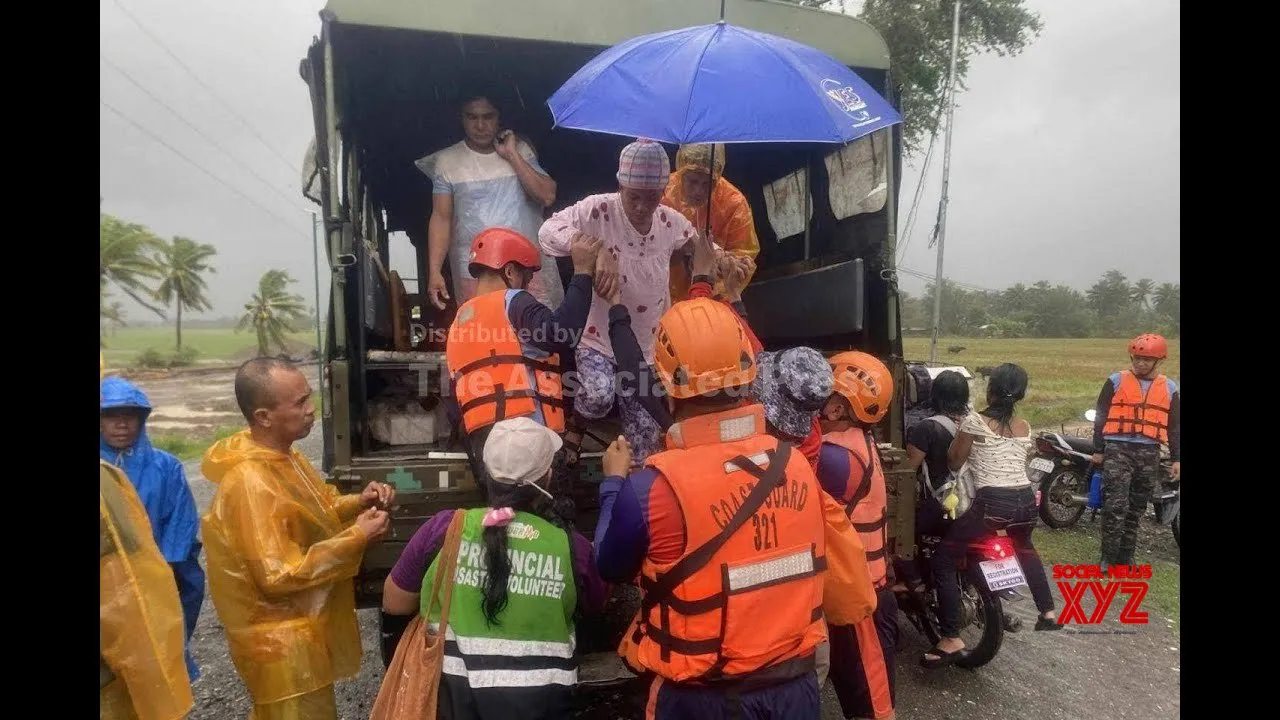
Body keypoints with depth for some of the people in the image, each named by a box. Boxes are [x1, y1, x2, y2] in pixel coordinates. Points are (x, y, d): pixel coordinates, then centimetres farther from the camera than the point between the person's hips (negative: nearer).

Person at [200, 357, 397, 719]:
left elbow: (316, 513, 13)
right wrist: (357, 538, -26)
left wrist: (359, 503, -5)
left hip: (304, 628, 9)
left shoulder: (286, 455, 0)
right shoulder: (251, 484, -28)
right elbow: (279, 577, -28)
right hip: (283, 647, -9)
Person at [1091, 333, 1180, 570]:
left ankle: (1125, 556, 18)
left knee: (1136, 509, 9)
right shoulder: (1116, 381, 2)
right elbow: (1101, 416, 3)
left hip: (1149, 453, 3)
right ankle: (1108, 557, -5)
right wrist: (1098, 449, 0)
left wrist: (1176, 459, 9)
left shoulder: (1169, 388, 11)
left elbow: (1175, 426, 14)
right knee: (1115, 506, -11)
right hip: (1117, 449, -3)